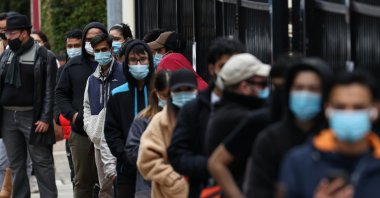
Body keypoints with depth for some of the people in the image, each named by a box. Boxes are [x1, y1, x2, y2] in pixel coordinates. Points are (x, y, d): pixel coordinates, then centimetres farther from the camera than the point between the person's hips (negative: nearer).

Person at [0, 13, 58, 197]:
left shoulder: (44, 57, -4)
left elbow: (49, 91, -8)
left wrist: (46, 119, -14)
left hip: (33, 118, -5)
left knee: (42, 162, -1)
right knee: (16, 164, 10)